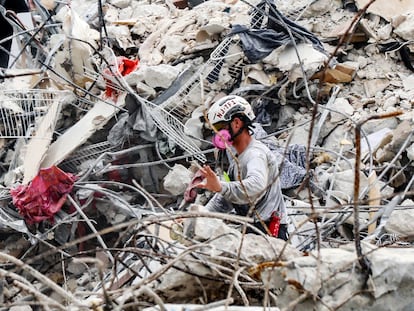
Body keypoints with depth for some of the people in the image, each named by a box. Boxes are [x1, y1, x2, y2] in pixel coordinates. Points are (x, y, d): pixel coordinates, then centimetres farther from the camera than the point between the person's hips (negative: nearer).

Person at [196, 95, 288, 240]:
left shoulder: (256, 153, -11)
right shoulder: (235, 155, 20)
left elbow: (255, 187, -33)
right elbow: (226, 197, 24)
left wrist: (221, 187, -46)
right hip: (250, 230, 9)